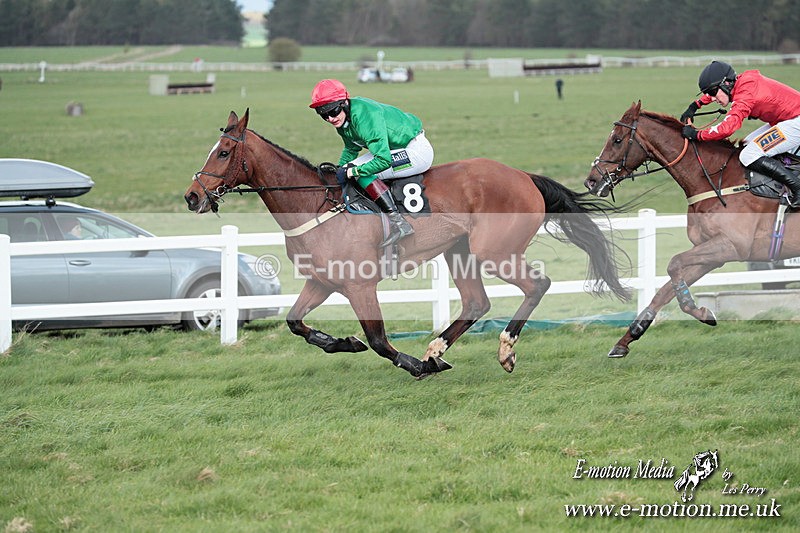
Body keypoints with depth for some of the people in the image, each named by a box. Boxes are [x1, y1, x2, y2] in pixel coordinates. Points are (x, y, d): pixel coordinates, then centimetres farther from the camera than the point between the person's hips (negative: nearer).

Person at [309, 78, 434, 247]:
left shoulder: (365, 117, -30)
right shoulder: (343, 119, -1)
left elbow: (384, 160, -34)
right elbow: (351, 148, 19)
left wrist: (352, 171, -24)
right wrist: (340, 171, 5)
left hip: (417, 151, -10)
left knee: (363, 173, -21)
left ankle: (398, 223, -22)